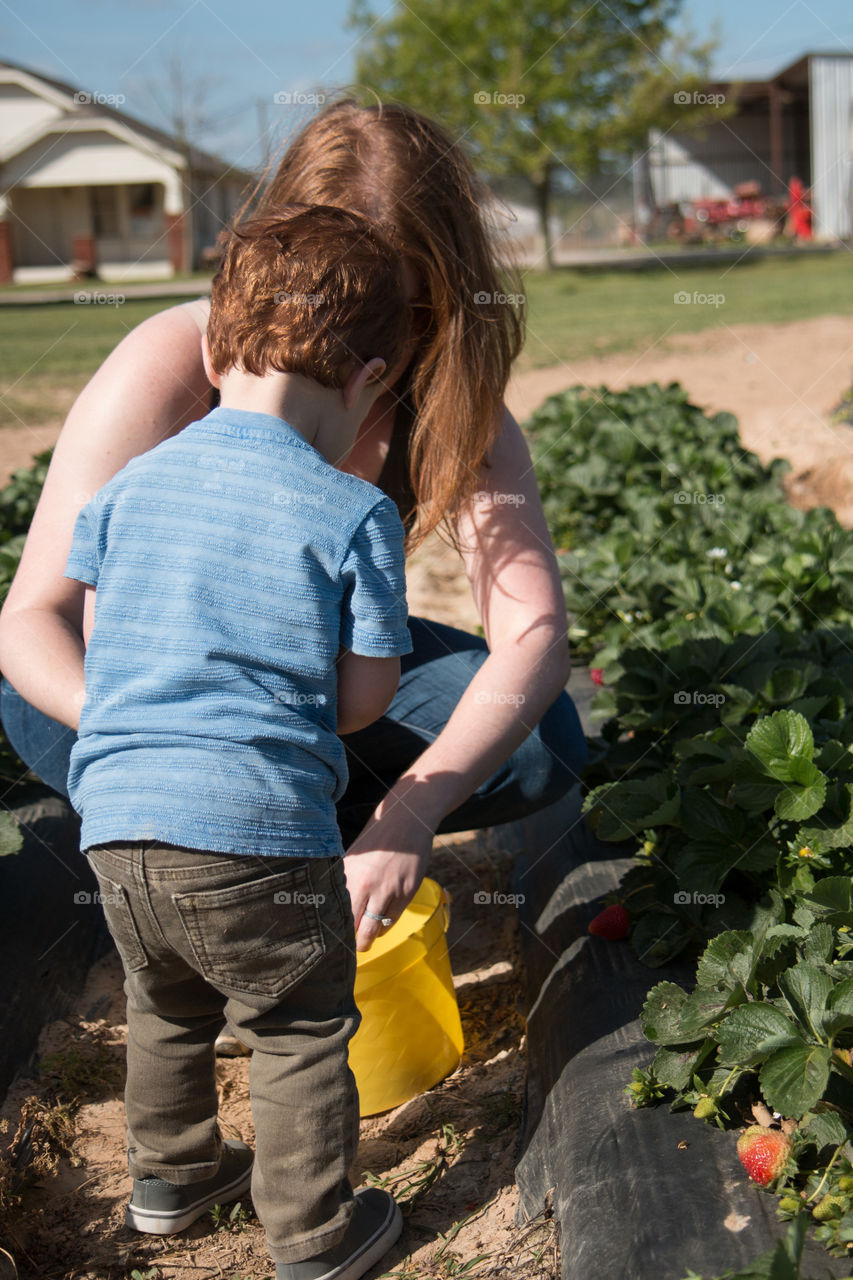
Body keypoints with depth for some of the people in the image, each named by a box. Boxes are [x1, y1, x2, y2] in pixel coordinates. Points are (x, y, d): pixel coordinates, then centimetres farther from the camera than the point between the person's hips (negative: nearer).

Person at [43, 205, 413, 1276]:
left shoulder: (127, 485, 6)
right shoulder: (355, 515, -9)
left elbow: (80, 641, 14)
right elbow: (364, 698, -5)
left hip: (115, 822, 6)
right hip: (258, 833, -5)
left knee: (167, 1009, 28)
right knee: (301, 1035, 14)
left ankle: (170, 1176, 47)